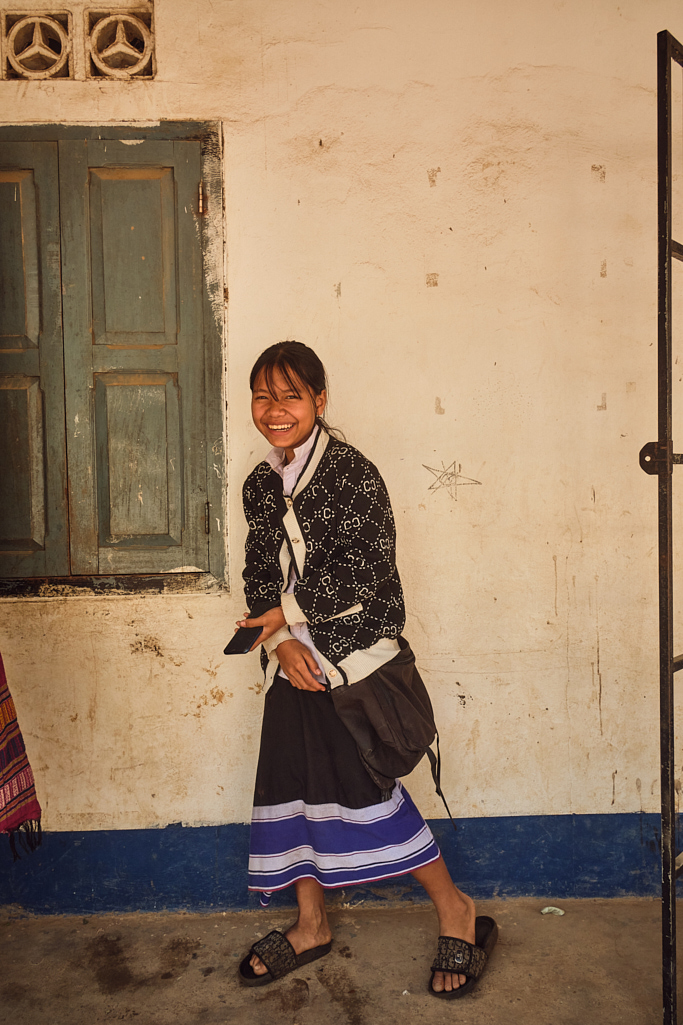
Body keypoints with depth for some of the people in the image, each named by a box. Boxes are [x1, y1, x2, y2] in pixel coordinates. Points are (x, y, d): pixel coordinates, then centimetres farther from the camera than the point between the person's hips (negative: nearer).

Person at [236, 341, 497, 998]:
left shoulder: (351, 472, -11)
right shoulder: (260, 486, 10)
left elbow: (368, 569, -17)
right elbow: (260, 579, 9)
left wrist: (289, 612, -11)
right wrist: (283, 641, -9)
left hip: (353, 654, -7)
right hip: (293, 658, 7)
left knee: (359, 782, -5)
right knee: (292, 782, 10)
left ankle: (456, 911, 14)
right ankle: (311, 926, 29)